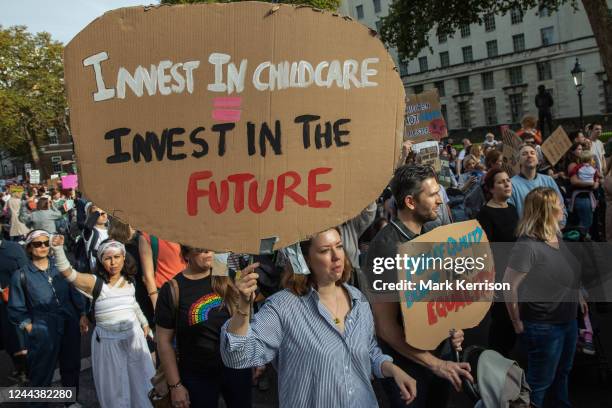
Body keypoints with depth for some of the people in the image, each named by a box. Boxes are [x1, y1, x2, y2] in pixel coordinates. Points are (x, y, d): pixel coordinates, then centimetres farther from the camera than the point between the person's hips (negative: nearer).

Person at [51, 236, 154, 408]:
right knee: (114, 386, 12)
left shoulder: (129, 281, 1)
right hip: (107, 340, -4)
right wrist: (58, 249, -41)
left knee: (138, 381, 19)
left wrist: (144, 322, 24)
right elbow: (68, 273, -27)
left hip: (133, 336, 4)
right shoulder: (95, 282, -13)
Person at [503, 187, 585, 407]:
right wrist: (518, 324, -18)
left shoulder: (556, 236, -1)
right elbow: (508, 287, -27)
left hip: (568, 321, 9)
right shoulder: (528, 245, -28)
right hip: (544, 326, -9)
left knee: (562, 373, 29)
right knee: (539, 383, 11)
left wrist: (576, 297, 10)